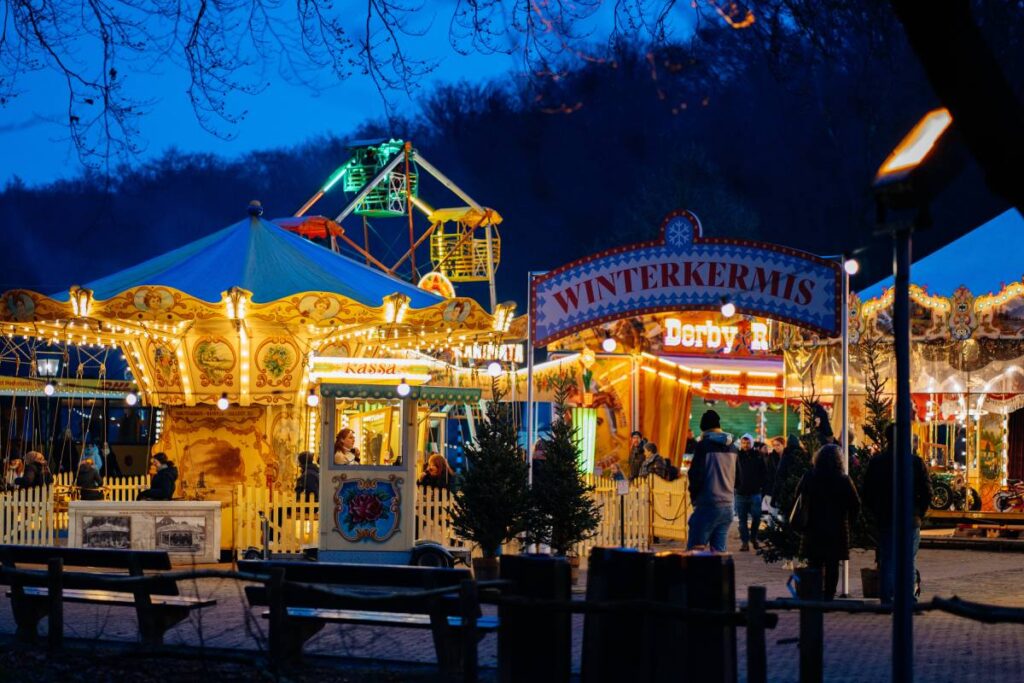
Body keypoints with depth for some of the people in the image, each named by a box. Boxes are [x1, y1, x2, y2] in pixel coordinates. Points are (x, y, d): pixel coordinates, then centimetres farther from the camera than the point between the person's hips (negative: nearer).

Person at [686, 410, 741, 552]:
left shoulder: (704, 445, -9)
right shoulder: (732, 447, 9)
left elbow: (696, 475, -11)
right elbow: (738, 478, 16)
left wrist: (694, 497, 4)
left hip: (708, 506, -6)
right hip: (727, 507, 6)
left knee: (694, 550, -3)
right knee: (719, 551, 8)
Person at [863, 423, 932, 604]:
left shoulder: (875, 462, 0)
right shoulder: (915, 462, -5)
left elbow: (867, 494, 4)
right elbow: (927, 492, -4)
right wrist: (919, 513, 8)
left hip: (885, 521, 1)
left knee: (887, 562, 7)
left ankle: (887, 601, 4)